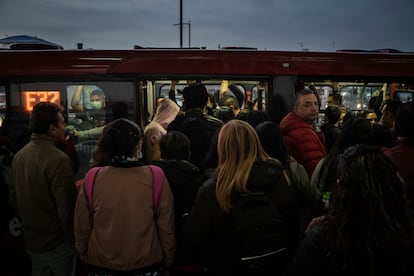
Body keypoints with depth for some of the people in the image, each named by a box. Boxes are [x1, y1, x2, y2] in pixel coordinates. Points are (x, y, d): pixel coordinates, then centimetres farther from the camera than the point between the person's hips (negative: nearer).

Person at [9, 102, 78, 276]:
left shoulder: (19, 156, -2)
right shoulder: (59, 160, -26)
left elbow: (14, 199, 8)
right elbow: (67, 209, -26)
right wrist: (76, 240, -11)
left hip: (31, 241, 7)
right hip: (57, 243, -7)